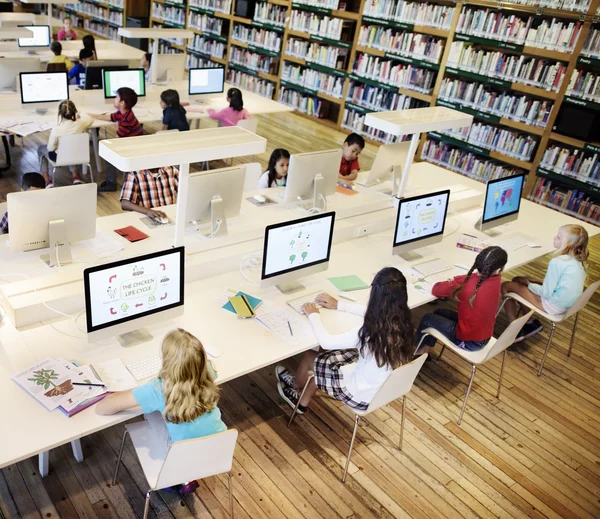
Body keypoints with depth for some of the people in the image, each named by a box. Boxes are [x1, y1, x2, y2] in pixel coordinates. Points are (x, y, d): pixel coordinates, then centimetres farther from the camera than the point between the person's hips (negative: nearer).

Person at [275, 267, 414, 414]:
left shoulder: (369, 332, -35)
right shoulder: (402, 321, -14)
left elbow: (326, 342, -21)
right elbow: (373, 312, 9)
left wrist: (313, 315, -4)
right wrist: (339, 305, 14)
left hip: (363, 397, -6)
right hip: (387, 388, 7)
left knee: (310, 356, 12)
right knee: (325, 357, 20)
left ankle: (295, 386, 46)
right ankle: (302, 401, 39)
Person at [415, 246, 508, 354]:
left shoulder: (465, 283, -30)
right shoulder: (496, 280, -15)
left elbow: (436, 290, -16)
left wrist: (451, 283, 2)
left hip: (468, 341, -6)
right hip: (485, 337, 6)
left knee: (427, 319, 16)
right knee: (439, 312, 23)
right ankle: (424, 347, 44)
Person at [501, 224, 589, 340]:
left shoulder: (557, 262, -27)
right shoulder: (578, 260, 0)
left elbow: (546, 293, -21)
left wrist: (528, 284, -4)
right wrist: (532, 281, 10)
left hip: (553, 306, -9)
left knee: (506, 286, -2)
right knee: (517, 280, 17)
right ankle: (531, 322, 20)